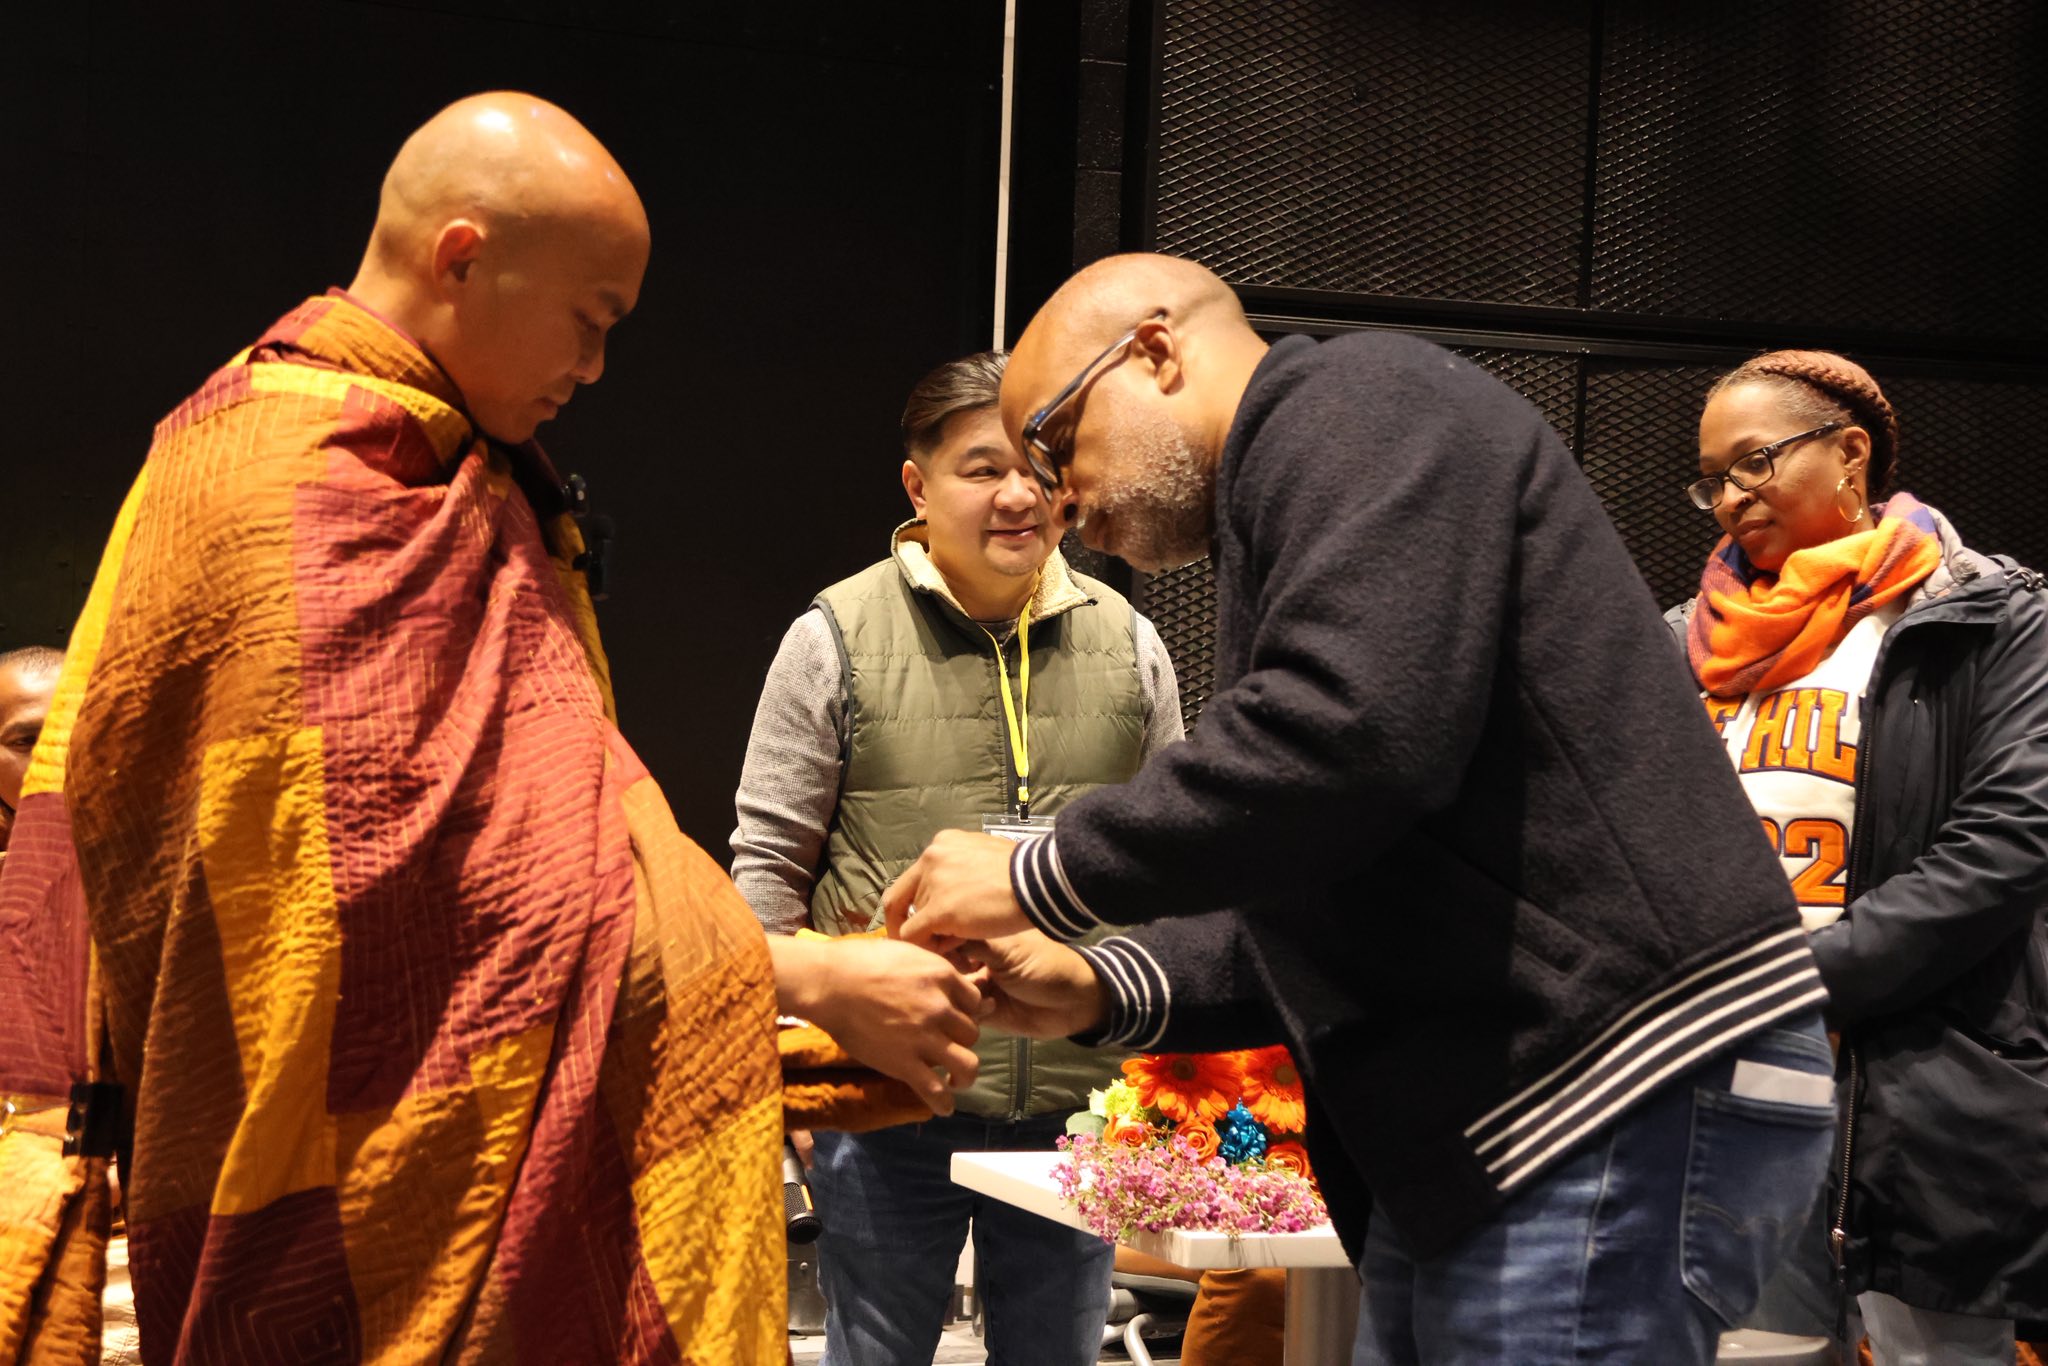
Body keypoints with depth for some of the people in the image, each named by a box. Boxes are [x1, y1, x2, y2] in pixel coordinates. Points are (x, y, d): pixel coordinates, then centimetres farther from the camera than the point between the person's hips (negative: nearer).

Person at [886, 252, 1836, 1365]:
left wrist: (1039, 881, -11)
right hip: (1481, 1127, 10)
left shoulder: (1355, 403, -6)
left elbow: (1350, 734, -23)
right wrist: (1100, 990, 6)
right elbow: (1319, 912, 22)